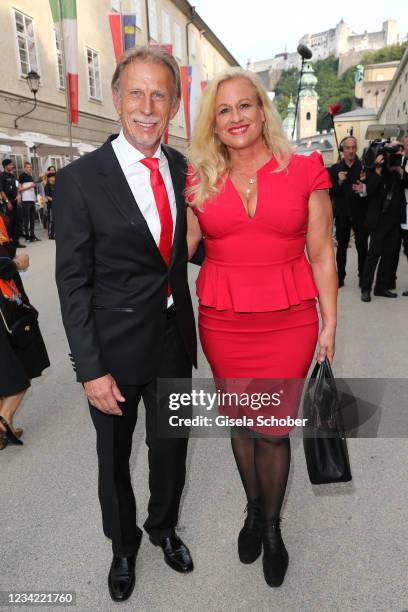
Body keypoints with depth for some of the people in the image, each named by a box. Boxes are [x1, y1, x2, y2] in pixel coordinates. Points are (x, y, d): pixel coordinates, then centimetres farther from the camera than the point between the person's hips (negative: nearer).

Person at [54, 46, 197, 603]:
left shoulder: (182, 169, 1)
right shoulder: (81, 179, -14)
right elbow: (73, 282, -13)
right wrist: (90, 369, -15)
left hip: (174, 339, 4)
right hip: (116, 348, -3)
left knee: (171, 448, 21)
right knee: (115, 457, 18)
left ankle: (164, 526, 50)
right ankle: (123, 544, 47)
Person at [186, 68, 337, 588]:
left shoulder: (304, 172, -1)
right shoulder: (200, 182, 3)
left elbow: (322, 256, 0)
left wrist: (329, 326, 0)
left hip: (288, 321, -1)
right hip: (223, 324, 2)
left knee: (274, 429, 6)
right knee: (241, 422, 16)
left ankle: (272, 525, 35)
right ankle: (254, 510, 44)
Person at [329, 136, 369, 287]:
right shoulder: (335, 168, 3)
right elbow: (332, 193, -1)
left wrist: (364, 189, -18)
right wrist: (339, 182, -18)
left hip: (360, 214, -1)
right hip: (342, 214, 1)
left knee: (362, 246, 0)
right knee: (342, 246, 7)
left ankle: (363, 277, 9)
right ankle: (340, 277, 15)